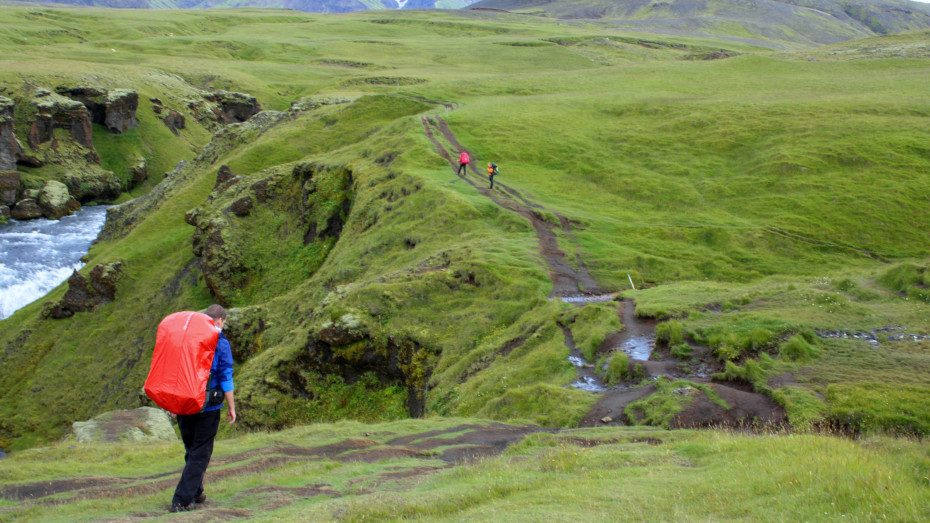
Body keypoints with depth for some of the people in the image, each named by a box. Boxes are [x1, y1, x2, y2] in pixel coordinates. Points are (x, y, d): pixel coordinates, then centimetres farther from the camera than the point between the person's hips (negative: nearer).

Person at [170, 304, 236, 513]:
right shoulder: (220, 343, -8)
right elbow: (226, 378, -9)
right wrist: (232, 407, -1)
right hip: (208, 407, -5)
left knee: (191, 450, 21)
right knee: (200, 454, 2)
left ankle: (195, 492, 30)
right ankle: (182, 500, -5)